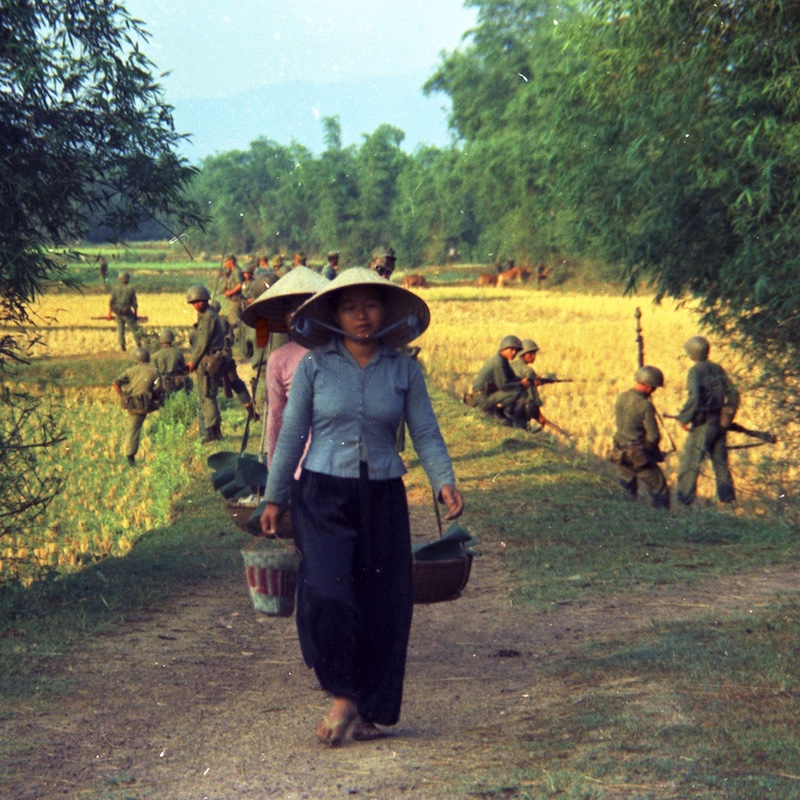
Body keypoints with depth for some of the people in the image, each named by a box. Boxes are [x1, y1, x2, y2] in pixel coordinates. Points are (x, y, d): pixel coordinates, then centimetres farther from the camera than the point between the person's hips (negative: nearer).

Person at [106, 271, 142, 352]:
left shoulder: (115, 289, 0)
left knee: (120, 329, 12)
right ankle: (139, 345, 3)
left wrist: (109, 313, 9)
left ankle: (122, 347, 9)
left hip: (118, 312, 3)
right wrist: (136, 314, 5)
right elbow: (134, 303, -5)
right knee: (134, 329, 5)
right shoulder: (131, 289, -7)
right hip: (127, 312, -3)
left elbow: (111, 302, 1)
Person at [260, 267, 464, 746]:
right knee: (327, 593, -18)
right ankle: (343, 695, -2)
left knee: (385, 604, 1)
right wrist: (275, 499, 8)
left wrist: (445, 481, -14)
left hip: (383, 499, 2)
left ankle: (372, 711, 14)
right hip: (324, 496, -2)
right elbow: (292, 435, 6)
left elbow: (426, 433, 3)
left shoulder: (404, 370, 3)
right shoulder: (314, 366, 0)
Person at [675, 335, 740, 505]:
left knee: (689, 462, -3)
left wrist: (684, 418, -14)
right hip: (720, 422, 7)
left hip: (703, 424, -7)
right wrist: (727, 416, 19)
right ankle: (727, 498, 17)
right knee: (720, 461, 16)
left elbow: (694, 398, -25)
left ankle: (684, 500, -7)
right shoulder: (717, 369, 9)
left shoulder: (695, 371, -12)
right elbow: (733, 394, 10)